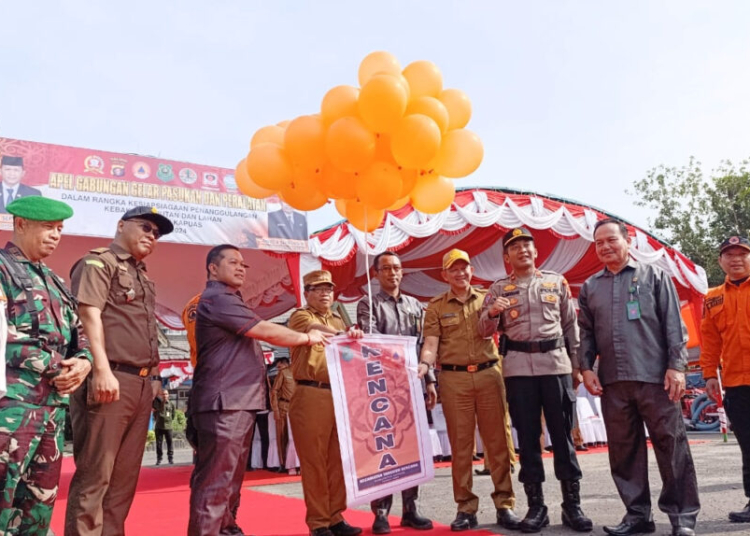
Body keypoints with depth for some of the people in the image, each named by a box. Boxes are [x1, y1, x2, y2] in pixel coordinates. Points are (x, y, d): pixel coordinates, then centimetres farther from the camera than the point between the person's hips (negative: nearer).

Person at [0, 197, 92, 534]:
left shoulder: (54, 283, 21)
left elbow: (79, 331, 21)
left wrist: (83, 362, -1)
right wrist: (53, 368, -12)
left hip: (55, 403, 8)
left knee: (42, 496, 12)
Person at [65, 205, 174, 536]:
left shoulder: (142, 276, 24)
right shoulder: (99, 262, -1)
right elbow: (89, 314, -14)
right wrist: (102, 369, -23)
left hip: (142, 384, 9)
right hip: (110, 380, -9)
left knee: (125, 475, 12)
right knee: (95, 474, -6)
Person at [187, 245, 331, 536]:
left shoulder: (230, 302, 24)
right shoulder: (216, 299, -11)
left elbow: (257, 335, 25)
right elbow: (265, 331, -14)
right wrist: (307, 337, -3)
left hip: (238, 402, 11)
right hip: (224, 403, -11)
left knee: (231, 476, 16)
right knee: (216, 478, -9)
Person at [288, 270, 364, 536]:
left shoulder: (338, 320, 21)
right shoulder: (300, 316, 1)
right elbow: (317, 330, -21)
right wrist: (345, 333, -40)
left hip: (340, 395, 6)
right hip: (312, 396, -6)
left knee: (338, 459, 8)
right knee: (314, 461, -3)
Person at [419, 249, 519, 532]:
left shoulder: (487, 298, 11)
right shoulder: (436, 306, 7)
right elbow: (431, 343, 0)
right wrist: (424, 365, -20)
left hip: (489, 374, 1)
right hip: (454, 379, -1)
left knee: (497, 441, 4)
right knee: (460, 444, 5)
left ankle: (504, 504, 14)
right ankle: (466, 508, 14)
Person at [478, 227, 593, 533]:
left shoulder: (556, 282, 11)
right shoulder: (498, 289, 8)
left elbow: (571, 325, 12)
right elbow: (484, 332, 4)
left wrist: (577, 364, 8)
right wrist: (492, 313, -17)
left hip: (556, 363, 0)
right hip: (518, 367, 0)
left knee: (562, 434, 2)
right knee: (527, 435, 4)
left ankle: (572, 504, 10)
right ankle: (536, 505, 12)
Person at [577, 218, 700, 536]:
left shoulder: (653, 276, 6)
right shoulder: (589, 287, 14)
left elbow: (674, 325, 0)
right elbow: (586, 332, 15)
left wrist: (676, 365, -8)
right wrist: (586, 367, 3)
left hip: (655, 377, -3)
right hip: (612, 382, 3)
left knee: (671, 445, 0)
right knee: (623, 450, 7)